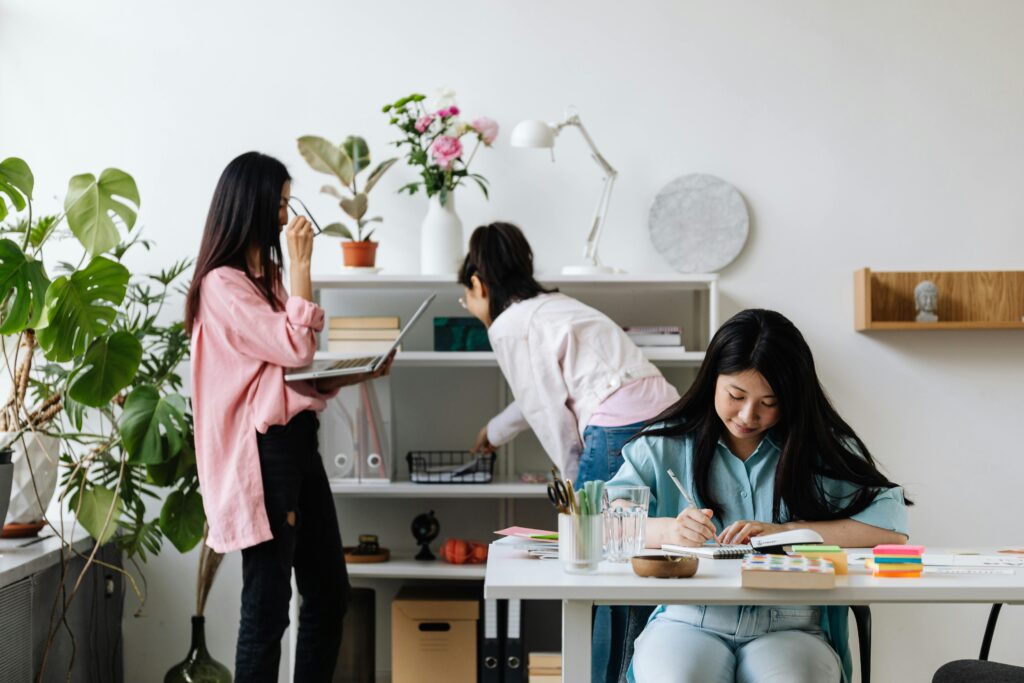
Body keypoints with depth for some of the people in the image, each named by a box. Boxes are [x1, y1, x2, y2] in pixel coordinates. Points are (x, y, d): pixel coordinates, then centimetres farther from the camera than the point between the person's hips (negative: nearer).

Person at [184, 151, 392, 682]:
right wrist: (301, 266, -13)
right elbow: (296, 348, -19)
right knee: (268, 604, -3)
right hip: (263, 451, -10)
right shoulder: (223, 284, -12)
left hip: (298, 442, 10)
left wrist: (357, 374, 4)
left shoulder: (266, 277, 17)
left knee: (329, 593, 13)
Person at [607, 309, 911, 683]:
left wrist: (783, 531, -9)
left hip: (790, 627, 0)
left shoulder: (823, 449, 8)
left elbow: (892, 525, -3)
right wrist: (667, 530, -19)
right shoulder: (665, 445, 8)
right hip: (688, 621, 0)